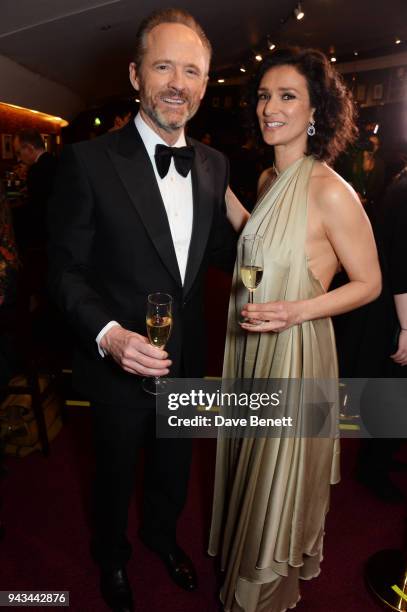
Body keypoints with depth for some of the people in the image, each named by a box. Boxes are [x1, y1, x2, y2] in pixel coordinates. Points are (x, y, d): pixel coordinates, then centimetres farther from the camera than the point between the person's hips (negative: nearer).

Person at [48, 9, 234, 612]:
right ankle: (112, 554, 56)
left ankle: (162, 533, 61)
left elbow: (218, 248, 6)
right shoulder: (89, 160, -17)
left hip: (187, 360, 5)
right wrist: (108, 334, -29)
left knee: (174, 465, 27)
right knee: (116, 472, 23)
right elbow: (66, 268, -14)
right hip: (119, 363, -4)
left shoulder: (214, 165, -1)